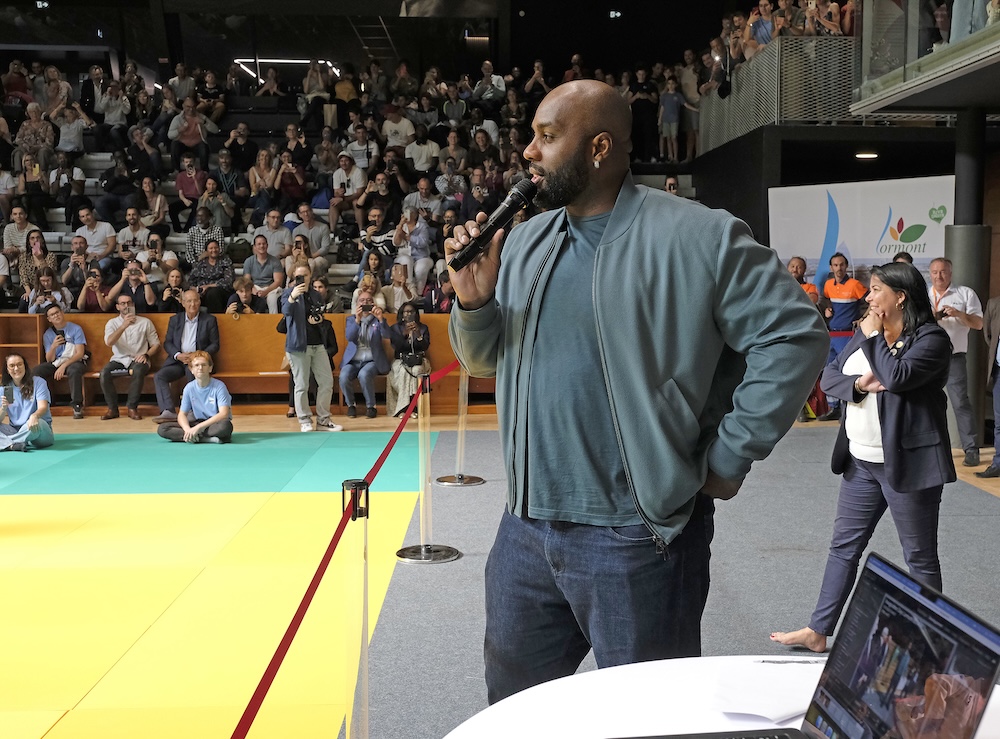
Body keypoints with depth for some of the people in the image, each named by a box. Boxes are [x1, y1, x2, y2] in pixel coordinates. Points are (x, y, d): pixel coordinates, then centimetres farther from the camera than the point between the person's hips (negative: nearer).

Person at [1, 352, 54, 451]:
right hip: (15, 430, 4)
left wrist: (34, 416, -37)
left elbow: (43, 407, -13)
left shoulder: (38, 382, 0)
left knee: (37, 423, -37)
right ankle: (13, 445, -43)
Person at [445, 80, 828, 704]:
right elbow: (486, 360, 15)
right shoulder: (525, 242, 8)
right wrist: (475, 301, -7)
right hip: (526, 530, 6)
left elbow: (795, 334, -11)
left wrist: (727, 459, -11)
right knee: (512, 710, 22)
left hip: (638, 539, -6)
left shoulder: (698, 238, -12)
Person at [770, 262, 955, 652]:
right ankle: (818, 631, 23)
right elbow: (828, 376, 6)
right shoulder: (866, 332, 11)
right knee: (844, 546, 13)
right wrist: (858, 384, -15)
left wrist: (874, 336, -13)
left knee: (920, 558, 5)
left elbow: (897, 376, -27)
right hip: (861, 461, 8)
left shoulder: (931, 338, -11)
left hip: (907, 464, -7)